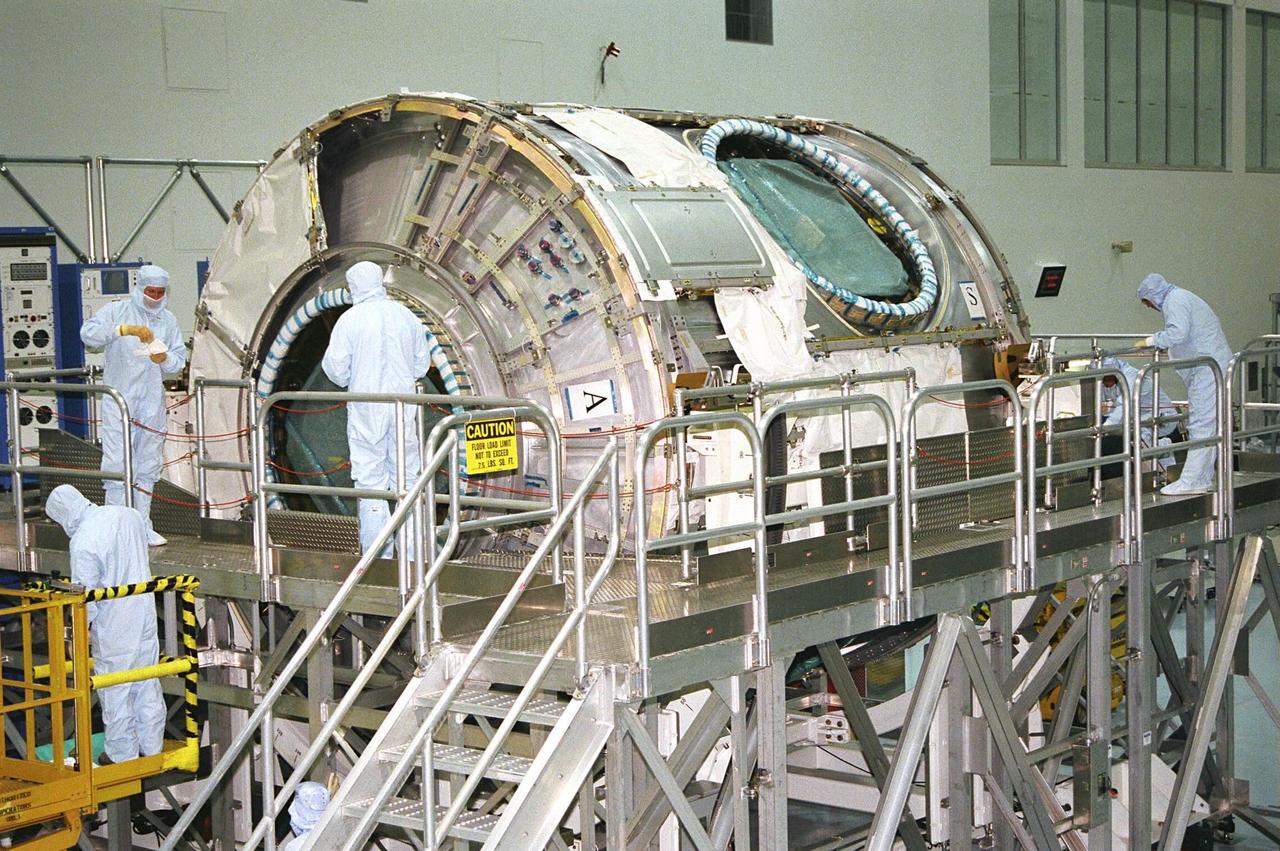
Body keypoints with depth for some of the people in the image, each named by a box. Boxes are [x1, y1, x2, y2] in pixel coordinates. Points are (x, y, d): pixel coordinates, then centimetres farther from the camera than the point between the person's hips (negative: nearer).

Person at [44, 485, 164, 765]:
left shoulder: (83, 543, -23)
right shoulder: (128, 515, -2)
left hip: (114, 628, -7)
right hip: (145, 614, 7)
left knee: (115, 692, 9)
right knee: (148, 685, 17)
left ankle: (122, 755, 21)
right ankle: (152, 747, 28)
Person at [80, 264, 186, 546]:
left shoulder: (168, 320, 11)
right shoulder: (117, 311, -3)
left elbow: (180, 357, 11)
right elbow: (88, 332, -18)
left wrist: (164, 359, -12)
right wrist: (126, 329, -30)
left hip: (152, 401, 5)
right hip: (119, 397, -5)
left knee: (148, 464, 10)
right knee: (118, 462, -9)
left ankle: (142, 525, 19)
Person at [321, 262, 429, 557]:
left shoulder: (349, 320, -7)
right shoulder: (406, 316, 3)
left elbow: (337, 369, -7)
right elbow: (422, 364, 9)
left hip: (366, 409, -3)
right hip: (404, 408, 3)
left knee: (370, 480, 2)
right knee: (406, 477, 11)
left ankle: (377, 555, 2)